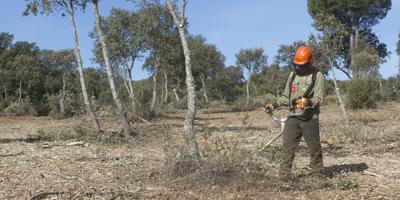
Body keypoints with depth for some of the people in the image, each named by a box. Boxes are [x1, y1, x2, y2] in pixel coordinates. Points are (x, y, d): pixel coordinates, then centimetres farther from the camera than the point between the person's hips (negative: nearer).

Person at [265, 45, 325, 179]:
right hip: (293, 117, 4)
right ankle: (283, 175, 2)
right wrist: (273, 105, 10)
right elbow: (286, 97, 20)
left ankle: (317, 174, 19)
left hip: (310, 118, -4)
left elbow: (319, 98, -9)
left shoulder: (317, 76, -2)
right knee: (288, 147, -1)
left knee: (314, 148, 6)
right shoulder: (293, 75, 14)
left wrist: (308, 102, -28)